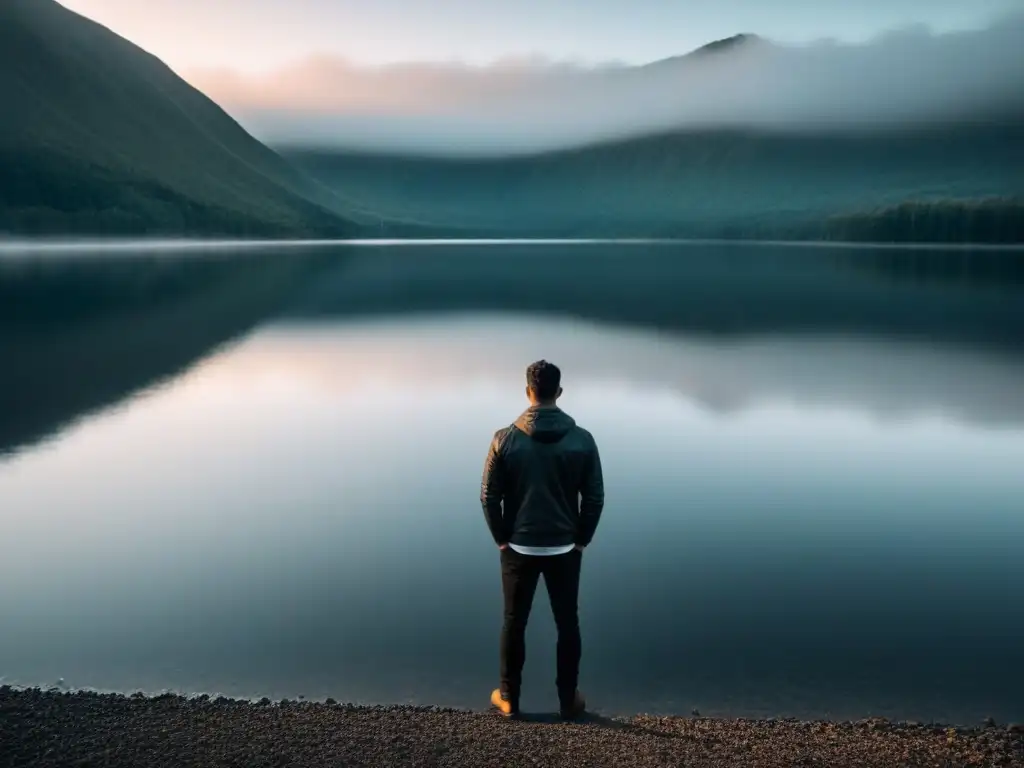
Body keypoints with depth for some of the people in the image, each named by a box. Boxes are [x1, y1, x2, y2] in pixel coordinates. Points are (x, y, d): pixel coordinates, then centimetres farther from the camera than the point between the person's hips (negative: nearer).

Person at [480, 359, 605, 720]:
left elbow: (489, 496, -7)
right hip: (565, 549, 1)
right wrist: (581, 540, 7)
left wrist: (502, 539, 7)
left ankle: (508, 697, 26)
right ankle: (569, 700, 24)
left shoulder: (505, 439, -11)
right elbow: (595, 498, -6)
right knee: (567, 624, 14)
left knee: (514, 623, 14)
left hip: (519, 548, 0)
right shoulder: (582, 440, -9)